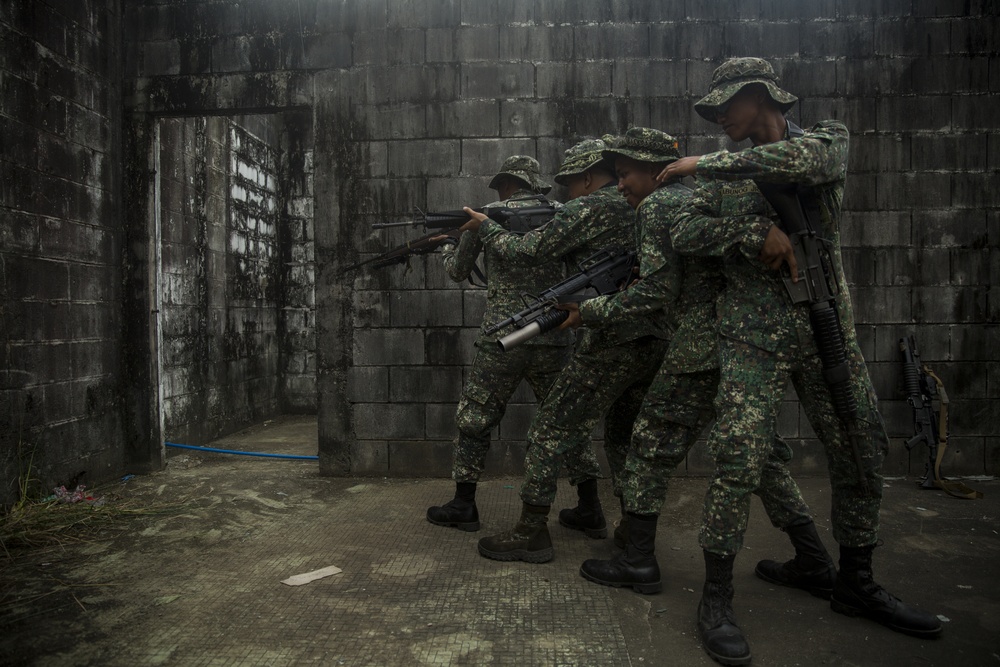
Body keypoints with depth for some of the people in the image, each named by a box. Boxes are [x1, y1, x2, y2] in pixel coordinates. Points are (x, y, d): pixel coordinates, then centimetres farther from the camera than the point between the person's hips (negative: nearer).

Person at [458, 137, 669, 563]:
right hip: (657, 341, 9)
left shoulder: (589, 209, -8)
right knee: (624, 433, 22)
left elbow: (528, 252, -4)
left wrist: (484, 226, 12)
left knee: (551, 430, 1)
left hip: (611, 344, -8)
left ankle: (531, 532, 5)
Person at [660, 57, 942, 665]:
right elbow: (684, 234, -3)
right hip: (754, 339, -1)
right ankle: (717, 598, 3)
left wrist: (704, 164, -15)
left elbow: (801, 158, -19)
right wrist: (756, 232, -16)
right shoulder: (727, 174, 9)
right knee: (739, 461, -10)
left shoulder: (830, 139, 5)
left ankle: (856, 585, 30)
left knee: (863, 457, 10)